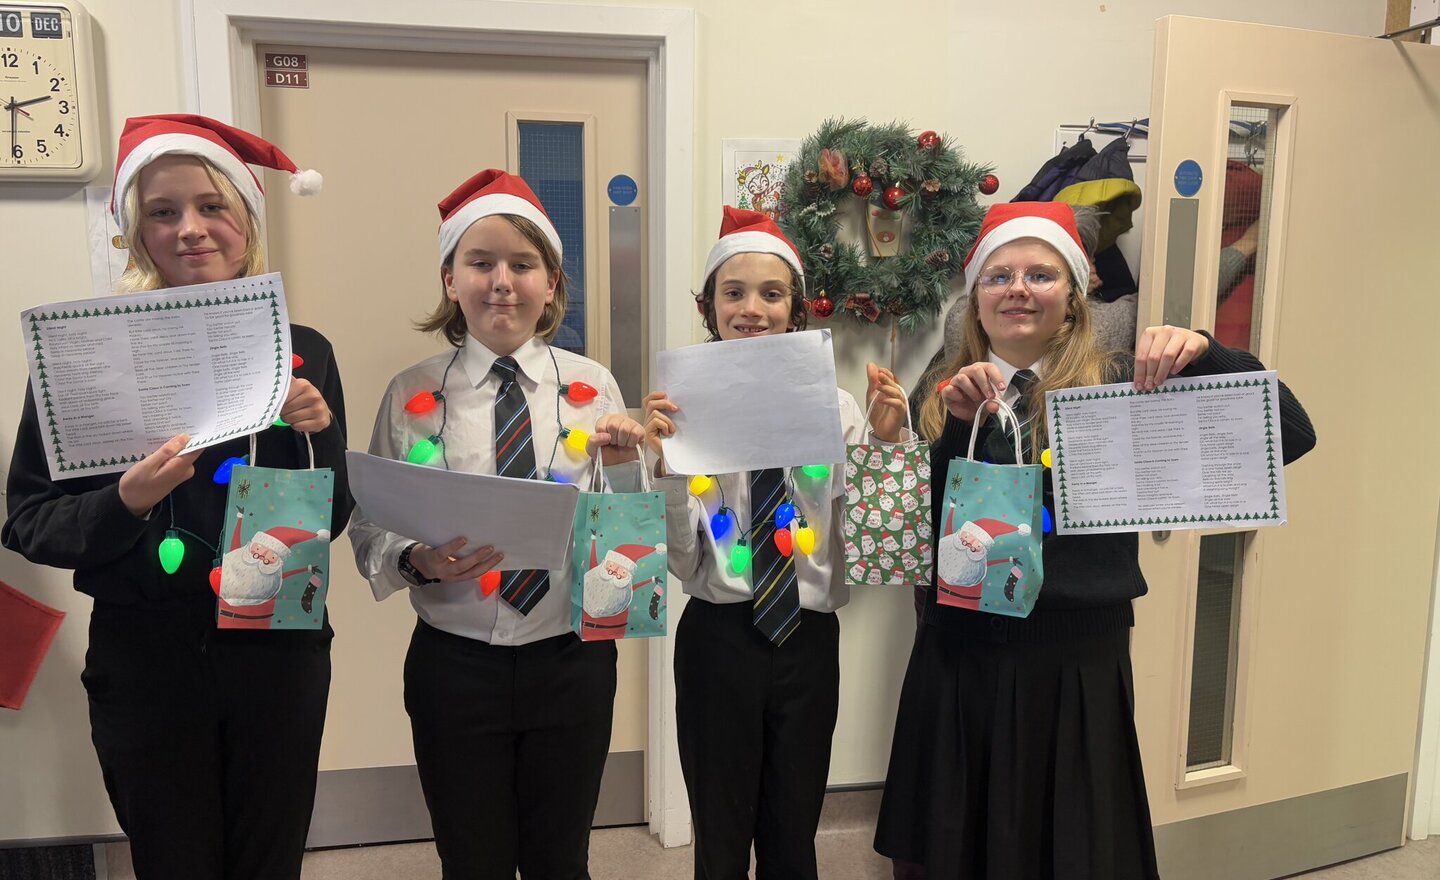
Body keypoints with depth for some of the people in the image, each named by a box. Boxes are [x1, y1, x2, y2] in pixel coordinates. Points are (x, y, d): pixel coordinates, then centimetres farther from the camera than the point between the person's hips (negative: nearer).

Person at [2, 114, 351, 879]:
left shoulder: (303, 352, 0)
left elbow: (331, 520, 4)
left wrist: (314, 436, -13)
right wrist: (125, 501, -21)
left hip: (278, 653, 2)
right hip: (146, 664, -1)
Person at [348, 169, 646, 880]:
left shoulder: (593, 386, -1)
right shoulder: (412, 395, -3)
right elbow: (369, 530, -1)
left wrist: (623, 471, -18)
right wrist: (417, 560, -21)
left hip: (572, 660, 1)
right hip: (453, 665, 0)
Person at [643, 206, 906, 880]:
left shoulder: (836, 408, -2)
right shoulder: (685, 409, -6)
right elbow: (682, 561, -8)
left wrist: (885, 446, -15)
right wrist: (665, 463, -22)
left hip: (809, 639, 1)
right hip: (719, 639, -1)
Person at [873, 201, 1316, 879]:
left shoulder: (1117, 386, -3)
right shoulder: (943, 393, 5)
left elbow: (1289, 434, -8)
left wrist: (1203, 354, -22)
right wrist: (958, 426, -17)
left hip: (1076, 667, -2)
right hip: (958, 662, 3)